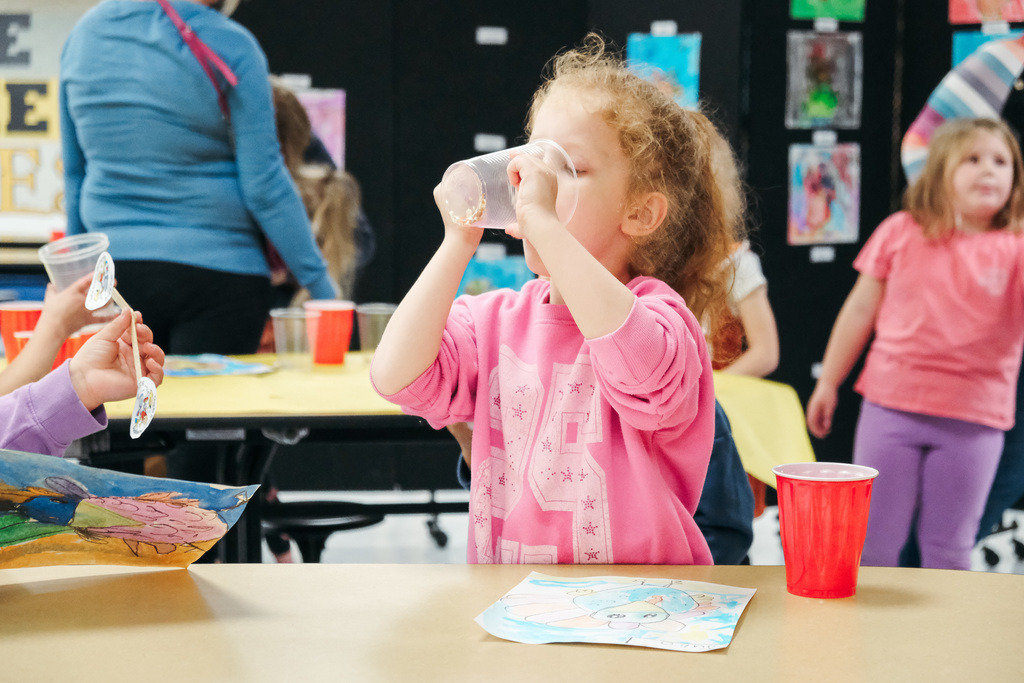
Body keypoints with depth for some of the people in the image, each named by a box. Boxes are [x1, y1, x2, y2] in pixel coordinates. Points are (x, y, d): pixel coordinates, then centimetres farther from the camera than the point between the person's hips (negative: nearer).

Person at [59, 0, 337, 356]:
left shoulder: (83, 33, 6)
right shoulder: (229, 46, -10)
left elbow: (74, 174, 13)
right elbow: (264, 184, -12)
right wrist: (322, 286, -5)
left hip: (115, 273, 5)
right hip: (217, 271, -4)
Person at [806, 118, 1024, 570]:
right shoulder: (900, 233, 3)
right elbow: (859, 312, 9)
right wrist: (828, 382, 11)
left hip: (973, 420, 0)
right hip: (891, 404, 1)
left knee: (948, 551, 9)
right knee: (872, 542, 7)